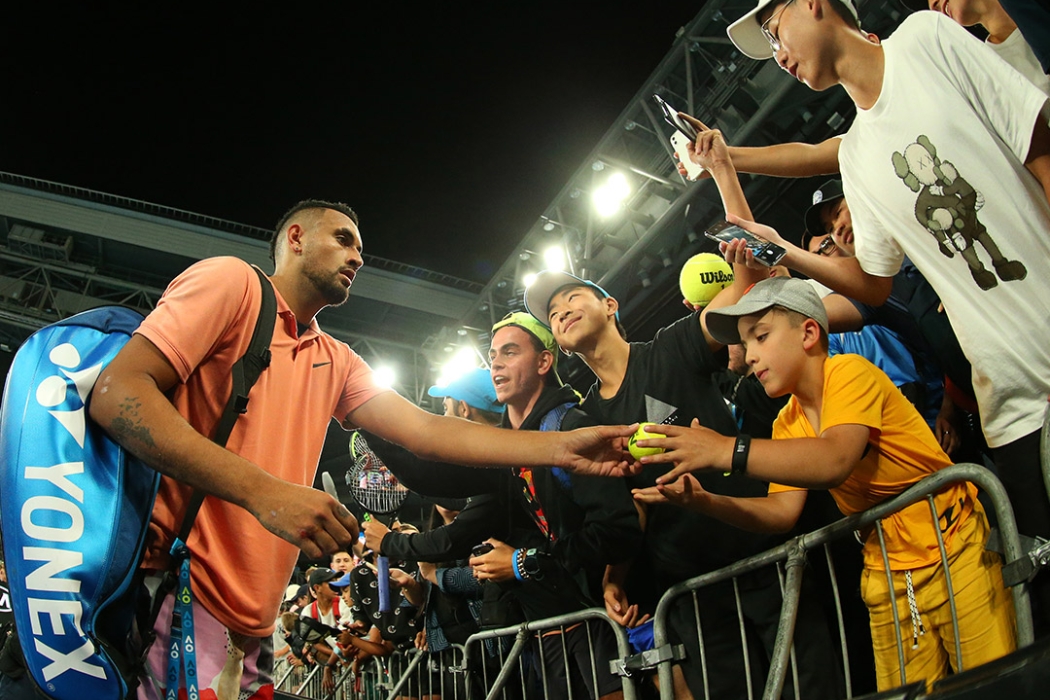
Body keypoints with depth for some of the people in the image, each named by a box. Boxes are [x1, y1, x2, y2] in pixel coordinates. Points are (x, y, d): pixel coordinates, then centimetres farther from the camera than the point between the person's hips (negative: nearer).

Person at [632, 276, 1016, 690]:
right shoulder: (787, 425, 6)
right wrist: (703, 501, -17)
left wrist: (726, 451, -42)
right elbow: (784, 510, -3)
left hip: (955, 548, -6)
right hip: (887, 573, 6)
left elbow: (834, 461, -35)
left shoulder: (849, 372, -17)